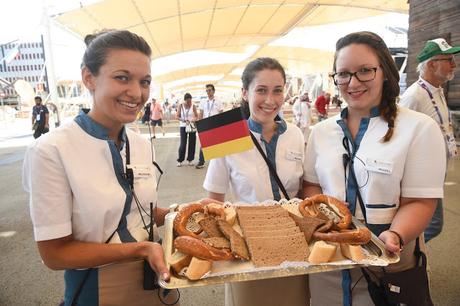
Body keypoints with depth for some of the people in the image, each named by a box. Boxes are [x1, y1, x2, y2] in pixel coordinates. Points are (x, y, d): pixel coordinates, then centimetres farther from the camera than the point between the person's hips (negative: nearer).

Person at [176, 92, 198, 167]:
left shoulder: (193, 106, 0)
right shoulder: (180, 106, -2)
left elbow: (196, 116, 4)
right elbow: (177, 116, -2)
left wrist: (194, 120, -19)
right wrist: (183, 120, -19)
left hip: (192, 126, 2)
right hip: (183, 126, -2)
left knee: (192, 143, 3)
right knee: (183, 143, -5)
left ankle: (190, 160, 14)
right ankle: (180, 160, 7)